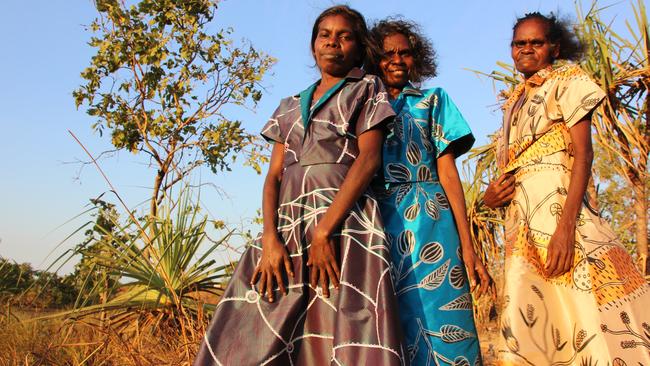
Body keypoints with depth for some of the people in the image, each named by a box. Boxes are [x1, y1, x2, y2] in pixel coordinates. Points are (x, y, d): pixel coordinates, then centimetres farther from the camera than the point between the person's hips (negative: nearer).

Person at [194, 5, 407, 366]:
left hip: (345, 220, -4)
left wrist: (325, 229, -15)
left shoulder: (367, 89, 12)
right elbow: (274, 174, 12)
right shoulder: (290, 106, 23)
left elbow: (369, 157, -4)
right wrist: (269, 237, -7)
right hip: (287, 223, 4)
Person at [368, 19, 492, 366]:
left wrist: (467, 245, -5)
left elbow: (448, 172, 5)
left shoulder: (432, 100, 14)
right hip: (375, 223, 1)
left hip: (427, 220, -1)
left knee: (436, 318, -6)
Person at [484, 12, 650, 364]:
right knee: (524, 327, 1)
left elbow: (583, 153, -7)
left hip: (559, 204, -6)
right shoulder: (514, 103, 24)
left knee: (585, 309, -13)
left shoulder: (566, 80, 6)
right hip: (520, 221, 6)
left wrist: (566, 224, -21)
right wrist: (489, 196, 1)